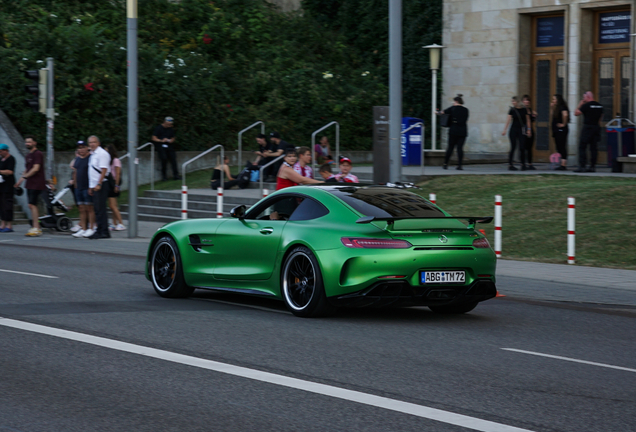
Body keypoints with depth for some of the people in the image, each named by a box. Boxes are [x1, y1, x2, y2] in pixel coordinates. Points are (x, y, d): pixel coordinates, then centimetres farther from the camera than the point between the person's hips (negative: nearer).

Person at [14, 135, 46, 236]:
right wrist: (19, 181, 18)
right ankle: (36, 227, 12)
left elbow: (36, 168, -18)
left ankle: (35, 228, -15)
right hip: (30, 184, 10)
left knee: (32, 205, -14)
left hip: (37, 184, -10)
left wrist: (24, 177, -16)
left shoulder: (37, 154, -10)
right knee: (33, 206, 8)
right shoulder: (28, 156, 20)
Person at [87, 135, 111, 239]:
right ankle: (99, 230, 13)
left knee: (100, 209, -10)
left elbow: (104, 170, -17)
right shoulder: (92, 154, 18)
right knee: (97, 208, 9)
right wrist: (91, 187, 20)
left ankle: (104, 232, -8)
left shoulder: (102, 153, -10)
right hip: (94, 186, 9)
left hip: (101, 185, -9)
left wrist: (99, 184, -23)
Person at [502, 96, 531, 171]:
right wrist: (504, 130, -6)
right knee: (513, 147, -2)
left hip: (521, 130, 0)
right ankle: (510, 164, 2)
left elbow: (527, 120, 5)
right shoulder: (512, 110, 0)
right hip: (513, 130, 0)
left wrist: (528, 129, 1)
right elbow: (508, 120, -1)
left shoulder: (523, 110, -1)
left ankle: (523, 164, 5)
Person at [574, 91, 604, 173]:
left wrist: (580, 105, 5)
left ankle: (582, 166, -11)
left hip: (588, 127, -7)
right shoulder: (600, 106, 11)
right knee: (594, 147, 8)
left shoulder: (586, 105, -11)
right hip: (596, 127, 7)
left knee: (582, 147, -4)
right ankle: (592, 166, 7)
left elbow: (576, 113, -5)